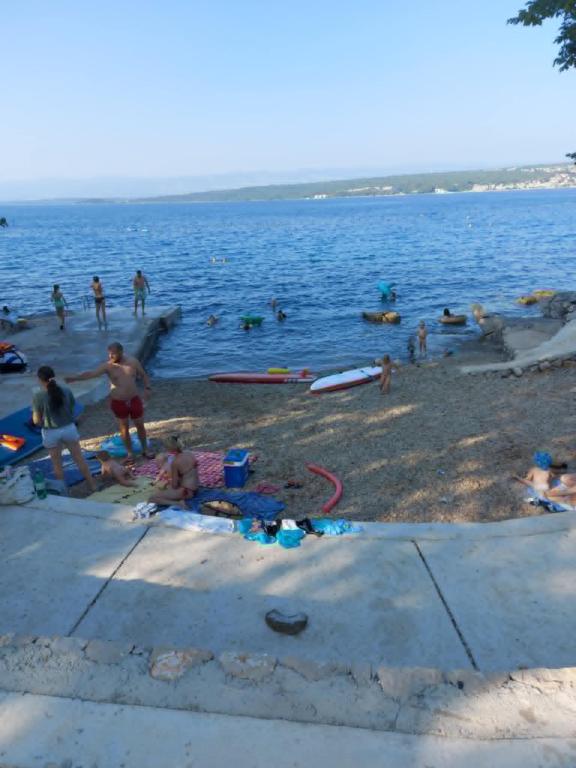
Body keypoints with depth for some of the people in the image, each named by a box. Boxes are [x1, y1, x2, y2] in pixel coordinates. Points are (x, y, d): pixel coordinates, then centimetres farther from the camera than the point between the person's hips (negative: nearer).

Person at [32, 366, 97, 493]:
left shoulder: (37, 396, -15)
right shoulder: (66, 390, -7)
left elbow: (36, 420, -11)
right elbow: (72, 410, 4)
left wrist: (44, 421, 9)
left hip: (51, 433, -2)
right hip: (69, 428, 2)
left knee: (57, 464, 17)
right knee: (79, 458, 16)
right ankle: (92, 485, 25)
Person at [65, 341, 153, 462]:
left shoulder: (133, 362, -8)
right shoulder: (108, 366, -13)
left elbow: (143, 375, 6)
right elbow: (91, 373, -24)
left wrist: (147, 388, -9)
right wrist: (74, 377, -38)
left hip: (134, 399, 1)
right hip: (118, 402, -1)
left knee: (140, 425, 12)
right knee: (124, 428, 10)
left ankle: (145, 449, 31)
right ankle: (130, 452, 26)